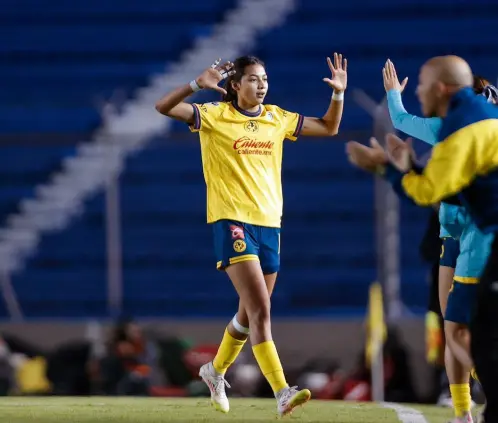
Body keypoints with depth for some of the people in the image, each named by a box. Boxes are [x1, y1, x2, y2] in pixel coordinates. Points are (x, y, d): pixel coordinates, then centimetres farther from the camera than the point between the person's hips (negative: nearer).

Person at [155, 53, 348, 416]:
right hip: (232, 222, -6)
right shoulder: (215, 116, -4)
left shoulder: (277, 119, 11)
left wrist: (339, 93, 3)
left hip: (269, 223, 6)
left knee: (252, 312, 16)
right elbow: (164, 107, -16)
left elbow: (329, 128, 19)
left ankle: (216, 370, 41)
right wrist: (198, 85, -31)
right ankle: (282, 392, -25)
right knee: (261, 308, -18)